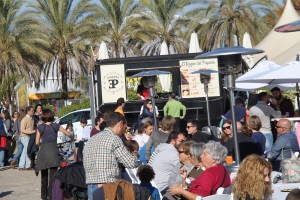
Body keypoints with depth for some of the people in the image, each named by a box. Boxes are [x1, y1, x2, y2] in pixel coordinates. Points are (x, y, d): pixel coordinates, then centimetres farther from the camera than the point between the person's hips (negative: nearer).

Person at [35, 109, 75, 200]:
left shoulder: (40, 127, 4)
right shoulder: (56, 126, 4)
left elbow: (37, 142, 4)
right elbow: (69, 134, 10)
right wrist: (72, 139, 31)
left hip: (43, 151, 1)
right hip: (53, 151, -1)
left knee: (44, 175, 14)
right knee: (53, 175, -2)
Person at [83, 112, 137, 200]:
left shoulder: (91, 140, 16)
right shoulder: (113, 138, -8)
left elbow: (86, 165, 15)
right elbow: (131, 163, -8)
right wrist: (135, 156, 15)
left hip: (90, 187, 8)